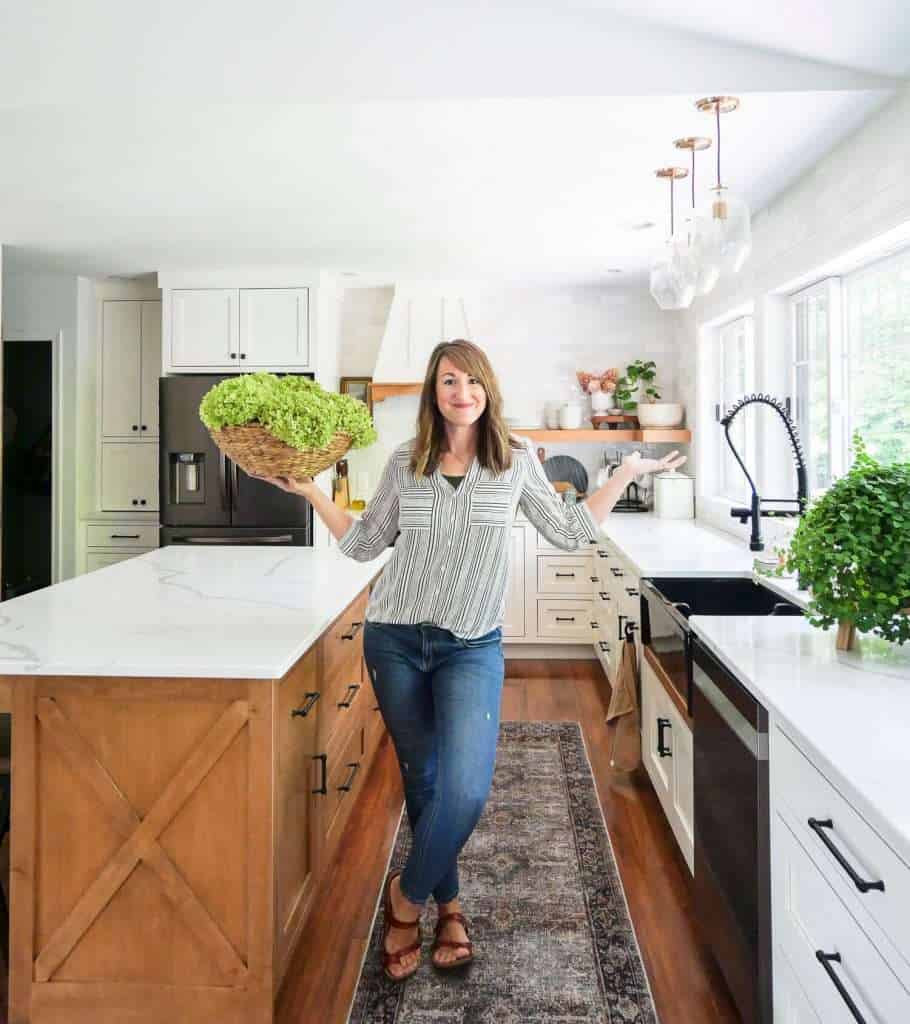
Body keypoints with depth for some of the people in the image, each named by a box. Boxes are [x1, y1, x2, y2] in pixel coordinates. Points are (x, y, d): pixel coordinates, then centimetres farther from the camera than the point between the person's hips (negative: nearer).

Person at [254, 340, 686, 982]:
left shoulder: (516, 460, 0)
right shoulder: (406, 463, 2)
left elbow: (570, 533, 7)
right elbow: (365, 544, 10)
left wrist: (626, 473, 6)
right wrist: (311, 492, 3)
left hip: (472, 647, -1)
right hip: (395, 640, 2)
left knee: (465, 789, -17)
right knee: (423, 782, 11)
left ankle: (407, 896, 10)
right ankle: (448, 904, 33)